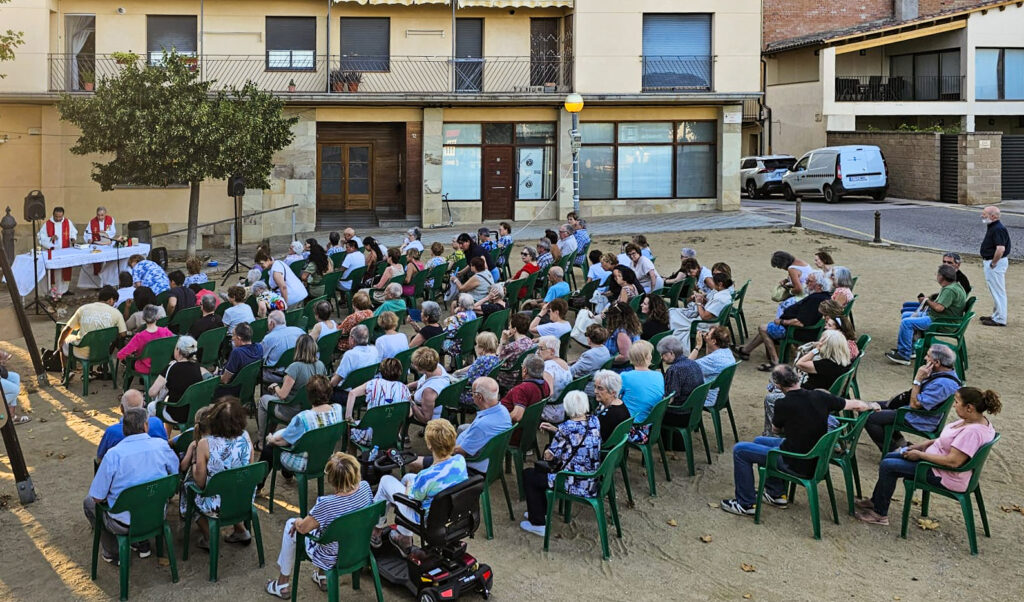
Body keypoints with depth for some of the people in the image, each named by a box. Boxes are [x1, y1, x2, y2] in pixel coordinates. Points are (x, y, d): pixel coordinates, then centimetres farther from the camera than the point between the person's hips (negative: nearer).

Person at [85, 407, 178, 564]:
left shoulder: (113, 454, -21)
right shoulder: (161, 445, -12)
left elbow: (98, 498, -14)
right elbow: (177, 473, 6)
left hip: (124, 524, -4)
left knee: (89, 502, 25)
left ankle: (113, 554, 27)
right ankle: (143, 543, 35)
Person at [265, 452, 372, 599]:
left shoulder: (326, 504, -35)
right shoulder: (365, 487, -20)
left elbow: (303, 528, -17)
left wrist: (298, 522, 4)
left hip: (333, 559, -5)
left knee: (291, 525, 18)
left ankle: (283, 585, 32)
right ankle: (322, 576, 42)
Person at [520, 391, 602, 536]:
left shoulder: (567, 427, -22)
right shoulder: (594, 421, -1)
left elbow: (549, 456, -14)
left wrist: (546, 453, 8)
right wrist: (556, 430, 14)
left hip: (577, 486, -8)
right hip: (593, 481, 8)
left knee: (528, 475, 12)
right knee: (539, 468, 28)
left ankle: (538, 524, 18)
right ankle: (541, 512, 43)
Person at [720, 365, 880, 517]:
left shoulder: (783, 405, -21)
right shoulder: (820, 397, -7)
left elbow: (776, 429, 1)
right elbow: (855, 405, 6)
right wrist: (871, 406, 28)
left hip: (797, 465, -7)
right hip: (816, 460, 7)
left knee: (740, 449, 3)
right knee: (759, 441, 25)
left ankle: (746, 504, 10)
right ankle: (777, 494, 30)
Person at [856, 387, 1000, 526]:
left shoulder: (973, 432, -30)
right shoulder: (975, 420, 0)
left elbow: (953, 461, -32)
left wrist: (919, 454, -23)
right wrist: (923, 445, 5)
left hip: (946, 477, -10)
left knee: (888, 466, -9)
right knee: (889, 457, 15)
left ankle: (880, 514, 5)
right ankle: (876, 501, 27)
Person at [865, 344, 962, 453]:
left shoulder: (942, 384, -31)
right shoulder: (948, 372, 1)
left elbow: (915, 404, -26)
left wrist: (918, 379, -23)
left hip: (918, 421, -11)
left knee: (868, 418, -14)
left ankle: (891, 451, 1)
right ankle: (899, 442, 17)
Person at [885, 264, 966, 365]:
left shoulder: (950, 290, -23)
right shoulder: (955, 285, 12)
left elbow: (939, 308, -30)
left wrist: (927, 300, -12)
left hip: (941, 322, -12)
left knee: (906, 322, -22)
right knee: (906, 315, 19)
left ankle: (903, 356, -17)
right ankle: (911, 349, 19)